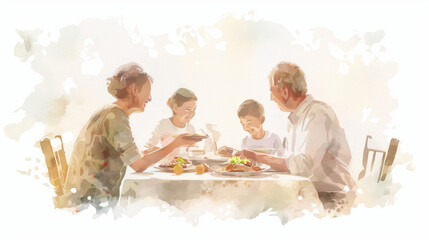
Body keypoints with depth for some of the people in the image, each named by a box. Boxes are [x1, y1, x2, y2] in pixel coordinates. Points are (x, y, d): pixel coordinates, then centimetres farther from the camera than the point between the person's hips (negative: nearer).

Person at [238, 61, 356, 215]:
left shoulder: (318, 114, -18)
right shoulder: (292, 119, 11)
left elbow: (303, 165, -27)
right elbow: (289, 162, 12)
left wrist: (258, 157, -21)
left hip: (333, 197, -8)